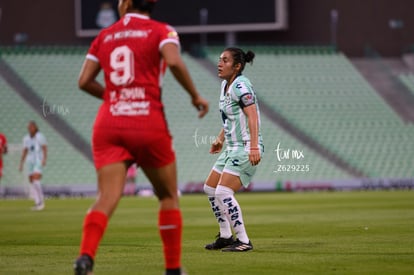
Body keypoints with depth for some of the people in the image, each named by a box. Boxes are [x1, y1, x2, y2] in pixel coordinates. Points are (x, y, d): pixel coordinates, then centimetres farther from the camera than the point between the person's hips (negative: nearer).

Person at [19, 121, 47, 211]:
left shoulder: (40, 136, -7)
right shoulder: (26, 138, 11)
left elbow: (45, 149, -11)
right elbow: (24, 152, 16)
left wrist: (44, 160, -24)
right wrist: (21, 164, 13)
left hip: (39, 161, -6)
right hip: (30, 161, 6)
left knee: (36, 180, -19)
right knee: (32, 183, 3)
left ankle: (41, 201, -12)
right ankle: (38, 203, 8)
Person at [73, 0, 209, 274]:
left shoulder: (104, 36, 14)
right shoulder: (161, 31, 3)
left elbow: (85, 81, 12)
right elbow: (174, 61, -17)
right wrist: (196, 95, -5)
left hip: (109, 123, 2)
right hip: (148, 122, -2)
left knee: (107, 197, -8)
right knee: (168, 196, 14)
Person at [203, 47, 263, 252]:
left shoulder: (240, 85, -16)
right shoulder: (225, 85, 12)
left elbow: (253, 116, -25)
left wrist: (253, 146, -33)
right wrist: (220, 139, 27)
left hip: (246, 150, -10)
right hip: (232, 149, 10)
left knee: (223, 192, -19)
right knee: (210, 188, 15)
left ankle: (243, 241, -14)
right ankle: (225, 236, 25)